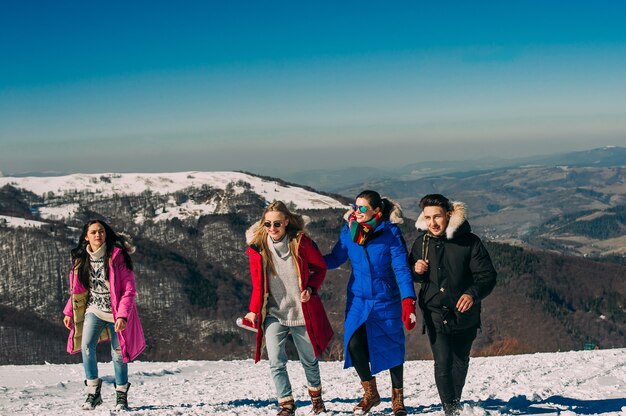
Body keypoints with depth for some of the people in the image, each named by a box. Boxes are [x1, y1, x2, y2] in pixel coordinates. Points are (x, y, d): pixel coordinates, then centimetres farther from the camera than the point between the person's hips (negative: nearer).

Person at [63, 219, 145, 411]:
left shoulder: (117, 255, -13)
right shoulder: (81, 258, 1)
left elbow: (129, 289, -14)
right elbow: (77, 289, 13)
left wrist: (122, 315, -22)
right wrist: (69, 312, 5)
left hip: (116, 313, -3)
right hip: (94, 310, 3)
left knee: (118, 354, 2)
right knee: (86, 346, -18)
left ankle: (121, 395, 22)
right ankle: (93, 391, -5)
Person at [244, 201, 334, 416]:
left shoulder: (301, 242, -9)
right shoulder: (258, 248, -6)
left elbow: (320, 267, 3)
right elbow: (258, 285, 1)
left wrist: (311, 288, -13)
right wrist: (254, 311, -9)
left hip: (302, 312, 0)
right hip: (274, 314, 0)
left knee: (309, 361, 15)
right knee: (276, 363, -12)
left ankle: (316, 394, 41)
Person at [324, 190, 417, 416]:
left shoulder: (390, 232, -13)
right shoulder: (348, 231, -2)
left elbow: (401, 268, -14)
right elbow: (334, 259, 7)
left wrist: (408, 301, -23)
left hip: (386, 300, -2)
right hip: (358, 299, 2)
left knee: (392, 347, 4)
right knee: (354, 344, -12)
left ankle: (397, 398, 26)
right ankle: (370, 393, 11)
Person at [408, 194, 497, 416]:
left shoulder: (469, 241, -12)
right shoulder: (422, 242, -2)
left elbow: (487, 275, -13)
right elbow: (411, 273, 14)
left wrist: (473, 293, -32)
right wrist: (416, 270, -10)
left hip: (465, 315, 0)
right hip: (435, 314, 0)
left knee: (460, 362, 18)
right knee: (442, 363, -14)